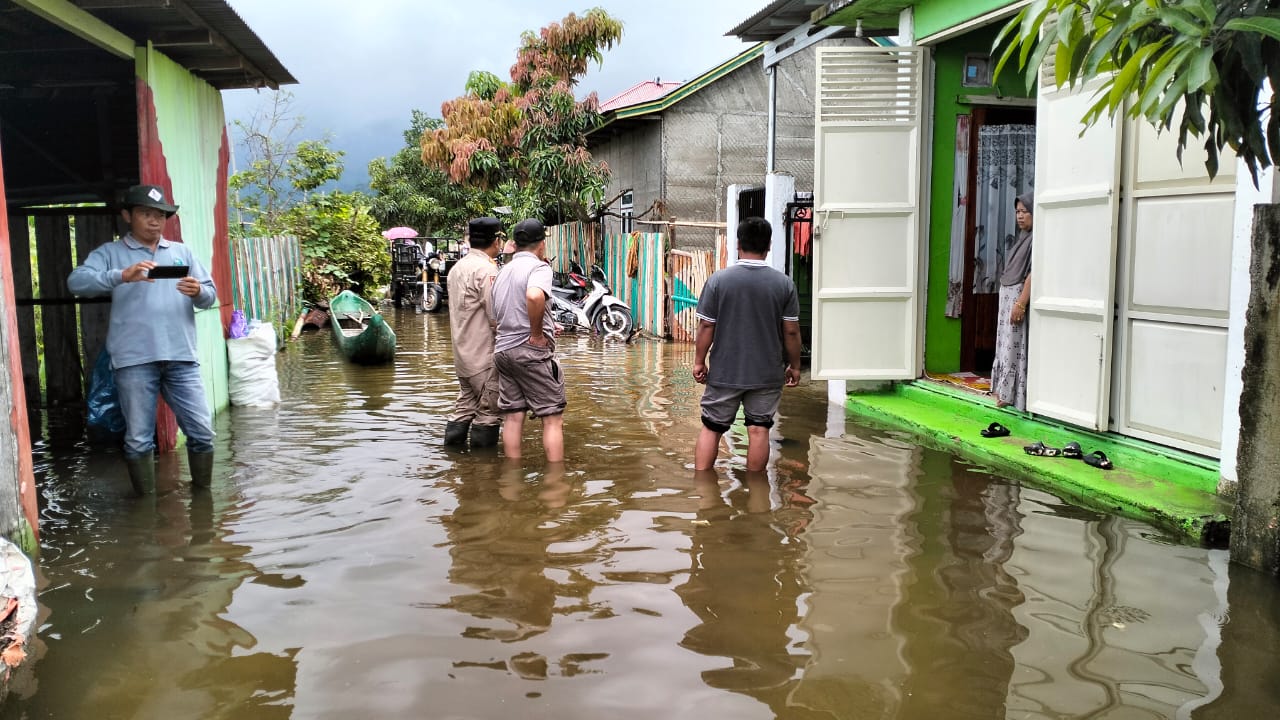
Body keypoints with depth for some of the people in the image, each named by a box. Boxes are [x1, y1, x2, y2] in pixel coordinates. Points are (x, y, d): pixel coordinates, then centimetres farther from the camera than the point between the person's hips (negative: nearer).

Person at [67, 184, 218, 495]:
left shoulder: (182, 252, 16)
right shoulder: (110, 253, 7)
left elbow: (211, 294, 11)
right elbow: (76, 282, -9)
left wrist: (198, 292, -13)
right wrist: (123, 276, -24)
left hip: (181, 357, 2)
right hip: (134, 360, -2)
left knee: (202, 431, 3)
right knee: (139, 438, 4)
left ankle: (203, 493, 19)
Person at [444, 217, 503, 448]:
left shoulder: (457, 268, 14)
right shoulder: (486, 269, -16)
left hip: (462, 352, 9)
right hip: (485, 356, -9)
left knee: (464, 406, 14)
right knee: (488, 411, -1)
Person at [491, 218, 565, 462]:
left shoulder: (503, 271, 17)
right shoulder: (538, 267, -9)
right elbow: (535, 296, -32)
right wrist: (537, 334, -19)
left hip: (503, 349, 8)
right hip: (532, 350, -8)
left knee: (513, 416, 9)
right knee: (552, 418, -2)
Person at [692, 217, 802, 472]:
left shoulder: (718, 280, -8)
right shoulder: (784, 283, -5)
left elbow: (706, 327, -5)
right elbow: (791, 331, -2)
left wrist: (699, 361, 6)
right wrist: (794, 365, 11)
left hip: (724, 373, 0)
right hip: (767, 374, 0)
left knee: (711, 428, 11)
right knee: (758, 430, 8)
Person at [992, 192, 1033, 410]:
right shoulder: (1022, 236, 15)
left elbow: (1033, 273, -20)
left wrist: (1021, 303, -24)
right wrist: (1009, 300, 15)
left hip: (1019, 296, -9)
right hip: (1007, 295, 10)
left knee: (1015, 345, -5)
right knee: (1006, 344, 12)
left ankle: (1011, 394, -1)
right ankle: (1003, 389, 19)